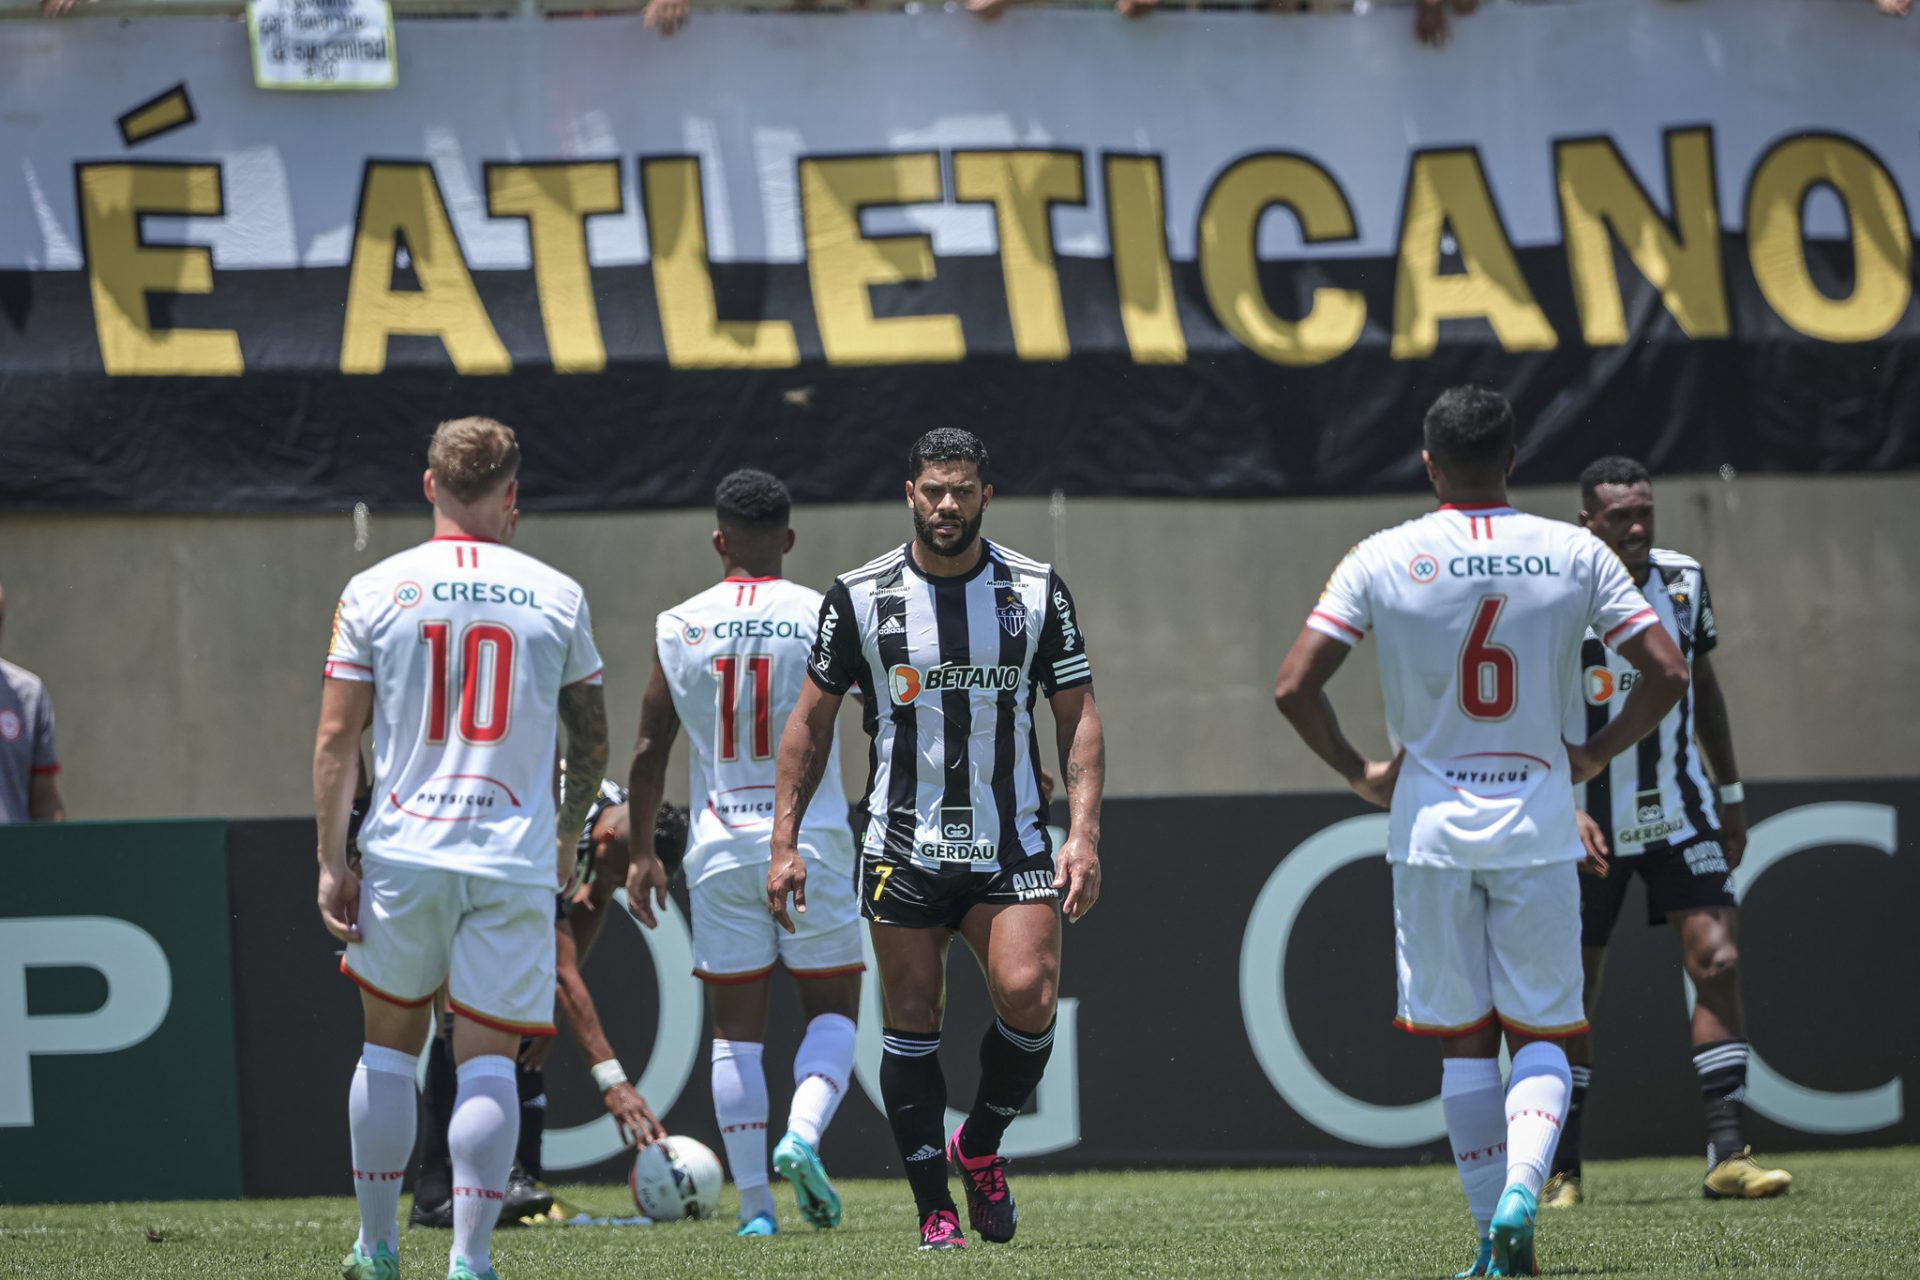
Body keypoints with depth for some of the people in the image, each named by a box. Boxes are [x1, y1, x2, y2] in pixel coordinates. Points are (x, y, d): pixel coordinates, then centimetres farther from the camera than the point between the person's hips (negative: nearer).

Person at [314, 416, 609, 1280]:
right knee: (487, 1062, 0)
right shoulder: (555, 596, 3)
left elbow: (336, 739, -2)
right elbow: (592, 739, 11)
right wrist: (565, 838, 26)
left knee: (388, 1047, 16)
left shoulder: (375, 592, 0)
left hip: (402, 854, 1)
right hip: (514, 861, -1)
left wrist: (332, 864, 2)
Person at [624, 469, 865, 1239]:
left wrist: (640, 852, 13)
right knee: (833, 1009, 10)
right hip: (811, 841, -1)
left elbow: (649, 750, 5)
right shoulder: (824, 619, -3)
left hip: (720, 850, 1)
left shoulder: (678, 627, 1)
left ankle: (754, 1205, 1)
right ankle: (803, 1133, -17)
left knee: (736, 1029, 6)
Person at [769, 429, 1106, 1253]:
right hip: (902, 846, 0)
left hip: (1012, 844, 0)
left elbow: (1078, 717, 5)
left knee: (1027, 994, -19)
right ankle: (935, 1210, 9)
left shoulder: (1037, 591, 3)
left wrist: (1084, 833, -7)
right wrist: (785, 840, 2)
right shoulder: (860, 596, 2)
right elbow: (812, 720, 8)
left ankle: (979, 1146, 7)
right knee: (912, 1024, 0)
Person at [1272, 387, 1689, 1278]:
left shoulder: (1382, 560, -3)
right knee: (1540, 1034, 8)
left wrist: (1360, 772, 5)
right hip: (1538, 825, 0)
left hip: (1430, 826, 0)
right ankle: (1519, 1193, -16)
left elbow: (1294, 688, -8)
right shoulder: (1575, 554, 0)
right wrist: (1597, 754, 10)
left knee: (1462, 1040, 9)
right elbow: (1667, 673, -2)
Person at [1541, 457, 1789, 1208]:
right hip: (1587, 824, -3)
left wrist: (1731, 794, 17)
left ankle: (1727, 1156, -11)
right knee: (1571, 987, 2)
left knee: (1717, 960, -10)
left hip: (1679, 810, 3)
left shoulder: (1682, 582, 1)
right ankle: (1561, 1170, 14)